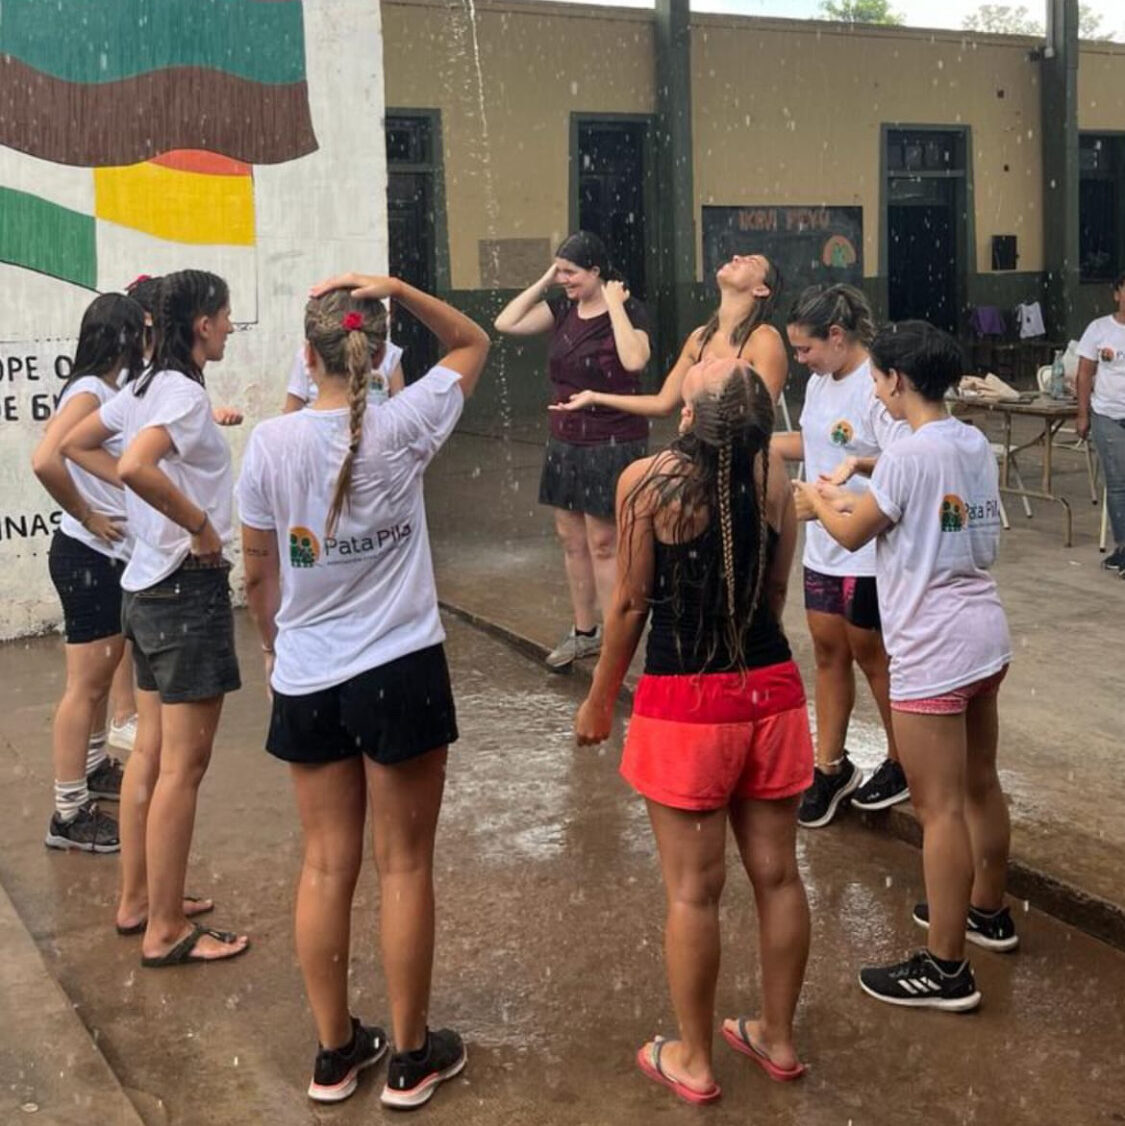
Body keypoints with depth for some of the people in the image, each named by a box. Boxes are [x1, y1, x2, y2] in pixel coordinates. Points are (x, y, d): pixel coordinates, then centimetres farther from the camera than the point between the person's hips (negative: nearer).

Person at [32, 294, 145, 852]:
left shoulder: (114, 391, 10)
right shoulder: (89, 392, -18)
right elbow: (44, 461, -33)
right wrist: (87, 516, -20)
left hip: (114, 555, 10)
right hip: (87, 556, -9)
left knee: (102, 672, 23)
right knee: (86, 683, -4)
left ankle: (93, 768, 41)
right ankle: (68, 814, 4)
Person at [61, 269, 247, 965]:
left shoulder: (147, 387, 10)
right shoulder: (185, 393, -18)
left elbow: (75, 445, 22)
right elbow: (135, 466, -35)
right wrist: (198, 522, -22)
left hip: (149, 587, 10)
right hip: (189, 589, -10)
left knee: (151, 755, 17)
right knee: (183, 767, -2)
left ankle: (138, 900, 28)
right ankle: (167, 933, 7)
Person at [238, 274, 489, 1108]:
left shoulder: (271, 443, -6)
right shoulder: (403, 428, -11)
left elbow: (258, 572, 4)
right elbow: (473, 343, 6)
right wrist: (398, 289, -7)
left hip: (306, 680, 2)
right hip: (400, 672, -2)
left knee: (326, 865, 12)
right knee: (404, 865, 8)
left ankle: (335, 1051, 25)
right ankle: (412, 1056, 20)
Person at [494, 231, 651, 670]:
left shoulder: (628, 310, -11)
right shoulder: (562, 308, 5)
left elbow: (634, 360, -31)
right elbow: (505, 323, -2)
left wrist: (614, 305, -23)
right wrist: (543, 282, -3)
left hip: (613, 444, -7)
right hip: (566, 441, 7)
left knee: (603, 543, -2)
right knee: (571, 539, 13)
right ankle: (583, 632, 27)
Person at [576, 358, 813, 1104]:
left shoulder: (648, 480, -12)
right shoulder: (774, 477, 0)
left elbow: (631, 604, -7)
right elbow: (775, 593, 9)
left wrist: (600, 699, 6)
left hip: (685, 701, -4)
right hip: (771, 690, 5)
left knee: (693, 891, 7)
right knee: (777, 874, 15)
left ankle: (693, 1061, 22)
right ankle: (778, 1038, 32)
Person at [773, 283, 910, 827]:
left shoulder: (878, 387, -21)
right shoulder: (819, 382, 8)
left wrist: (860, 463, -41)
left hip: (869, 551, -8)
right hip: (823, 544, 8)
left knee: (870, 654, 6)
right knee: (828, 652, 13)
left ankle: (903, 763, 27)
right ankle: (830, 767, 25)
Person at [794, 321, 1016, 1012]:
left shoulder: (910, 455, -19)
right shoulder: (976, 444, 7)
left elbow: (852, 535, -8)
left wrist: (816, 500, 12)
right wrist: (850, 501, 18)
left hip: (934, 651, -9)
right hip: (985, 635, 9)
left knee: (941, 808, -2)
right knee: (980, 786, 23)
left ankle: (946, 969, 7)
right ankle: (987, 911, 40)